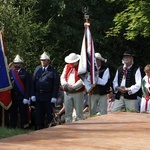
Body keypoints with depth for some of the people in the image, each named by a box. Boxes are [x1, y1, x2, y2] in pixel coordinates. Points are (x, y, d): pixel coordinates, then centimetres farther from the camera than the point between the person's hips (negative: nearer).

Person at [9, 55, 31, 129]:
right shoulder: (10, 72, 7)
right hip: (12, 97, 3)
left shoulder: (25, 73, -1)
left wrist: (26, 98, -12)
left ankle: (24, 127, 6)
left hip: (22, 98, -3)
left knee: (23, 114, 0)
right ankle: (12, 127, 16)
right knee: (12, 114, 8)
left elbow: (28, 87, -5)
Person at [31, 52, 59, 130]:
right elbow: (33, 82, 11)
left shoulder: (53, 70, 0)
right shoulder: (37, 69, 11)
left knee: (49, 115, 1)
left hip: (48, 97, -3)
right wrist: (33, 95, 3)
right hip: (38, 96, 4)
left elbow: (56, 84, -4)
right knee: (38, 115, 5)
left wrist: (54, 97, -11)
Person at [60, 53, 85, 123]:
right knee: (67, 112, 8)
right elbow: (62, 77, 9)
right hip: (67, 93, 5)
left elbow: (82, 80, -12)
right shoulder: (67, 66, 14)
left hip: (78, 93, -5)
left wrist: (73, 87, -17)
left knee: (79, 112, -1)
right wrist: (66, 85, -9)